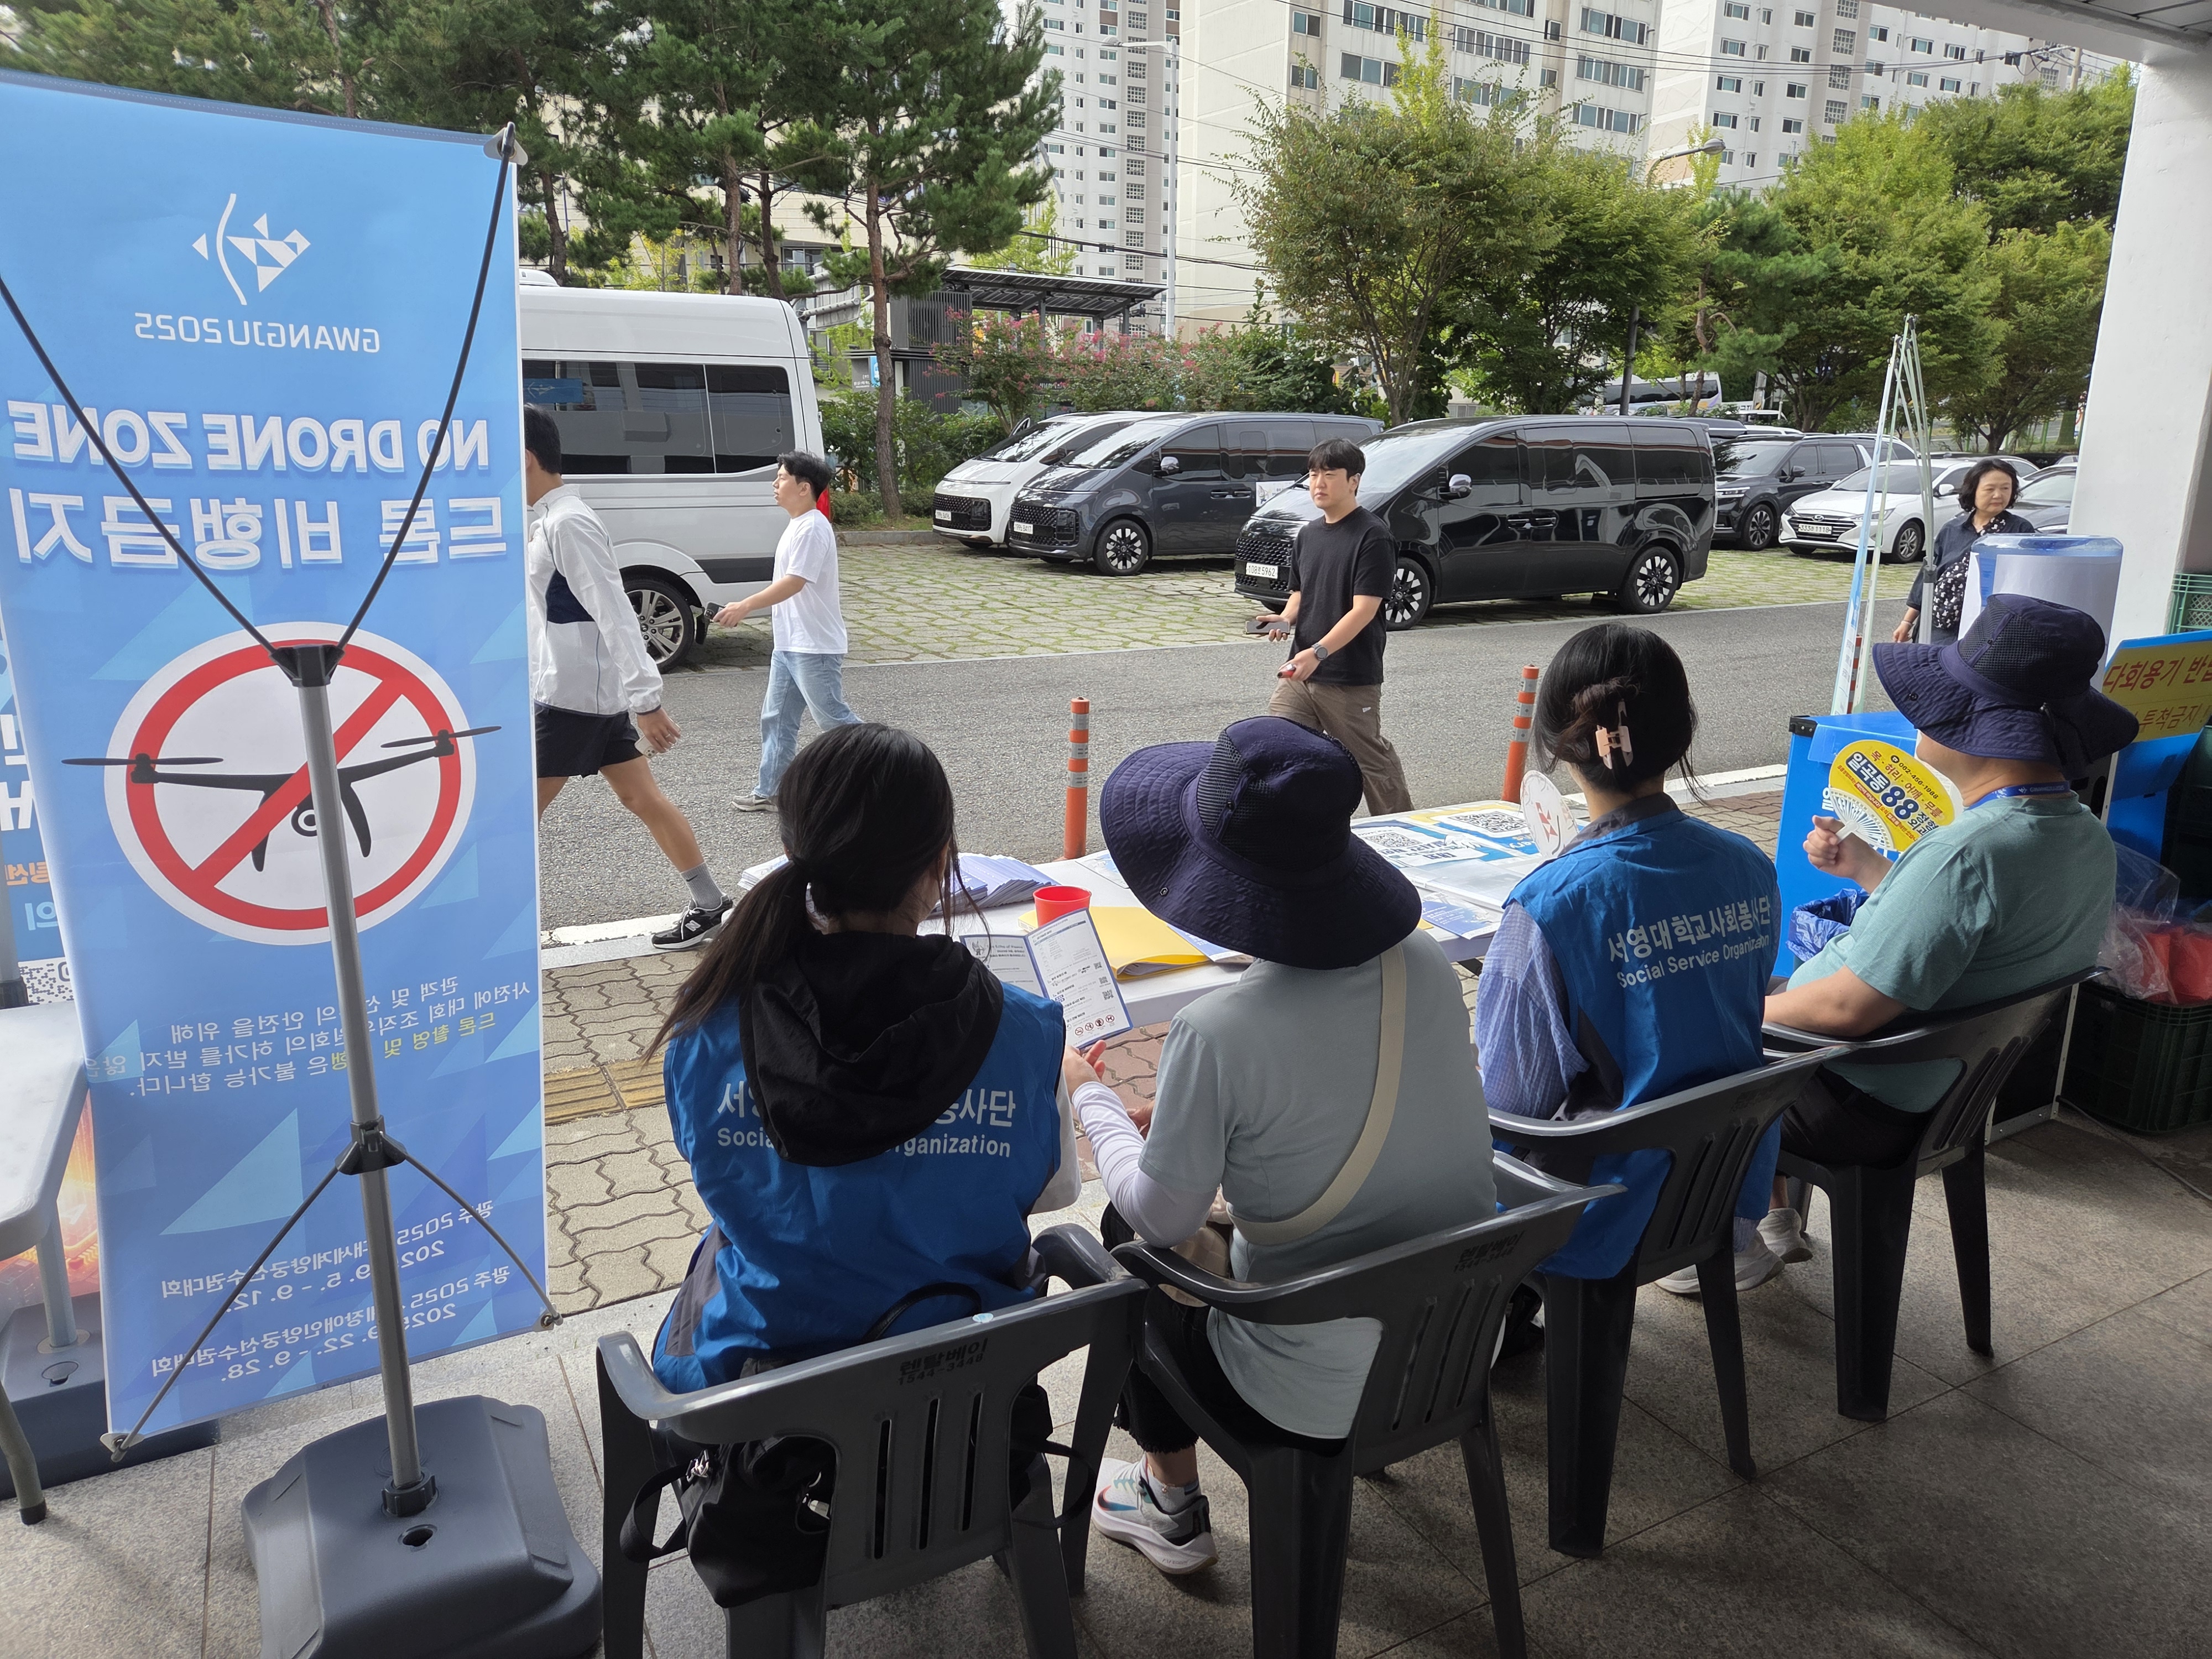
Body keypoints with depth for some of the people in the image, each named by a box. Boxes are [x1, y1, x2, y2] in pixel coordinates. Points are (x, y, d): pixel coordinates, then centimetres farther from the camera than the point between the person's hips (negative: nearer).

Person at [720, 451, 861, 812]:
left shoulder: (811, 528, -18)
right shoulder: (798, 525, 14)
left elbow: (794, 582, -27)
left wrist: (745, 606, -31)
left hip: (815, 647, -10)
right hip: (789, 644, 10)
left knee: (832, 717, -2)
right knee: (776, 718, 11)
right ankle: (769, 791, 18)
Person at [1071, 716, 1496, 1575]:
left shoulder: (1219, 1031, -28)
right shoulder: (1427, 966, -10)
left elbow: (1161, 1216, -14)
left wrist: (1092, 1098, 3)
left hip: (1322, 1386, -5)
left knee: (1133, 1235, 20)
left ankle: (1172, 1507, 35)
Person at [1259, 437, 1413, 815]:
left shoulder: (1373, 536, -11)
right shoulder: (1308, 533, 13)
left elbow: (1364, 609, -18)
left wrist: (1319, 652, -29)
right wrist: (1286, 618, 0)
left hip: (1352, 680, -7)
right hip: (1300, 672, 7)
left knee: (1372, 761, 6)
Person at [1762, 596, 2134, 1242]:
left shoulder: (1970, 853, -32)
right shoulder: (2088, 839, -1)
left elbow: (1849, 1010, -29)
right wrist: (1866, 869, 11)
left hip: (1863, 1107, -9)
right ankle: (1773, 1212, 30)